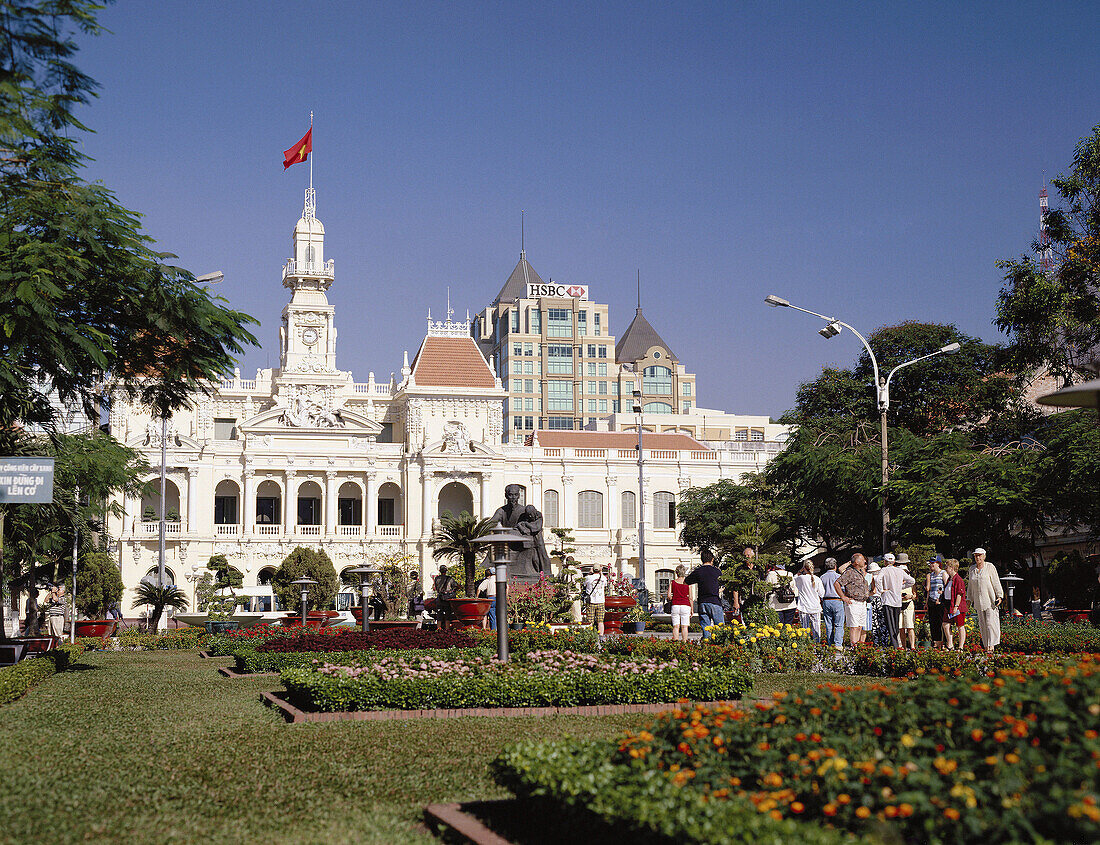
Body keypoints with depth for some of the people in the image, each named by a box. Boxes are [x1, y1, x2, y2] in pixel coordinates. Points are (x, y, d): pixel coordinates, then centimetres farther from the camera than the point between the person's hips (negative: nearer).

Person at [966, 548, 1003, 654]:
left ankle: (991, 646, -9)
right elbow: (970, 585, 20)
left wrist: (999, 596, -11)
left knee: (990, 622, -10)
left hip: (990, 599, -5)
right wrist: (969, 599, 16)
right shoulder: (972, 569, 13)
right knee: (982, 624, 4)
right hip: (978, 600, 5)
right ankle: (986, 647, 6)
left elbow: (996, 583, -4)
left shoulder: (990, 567, -1)